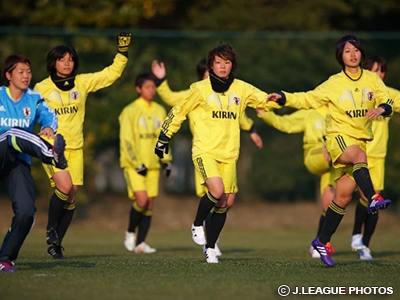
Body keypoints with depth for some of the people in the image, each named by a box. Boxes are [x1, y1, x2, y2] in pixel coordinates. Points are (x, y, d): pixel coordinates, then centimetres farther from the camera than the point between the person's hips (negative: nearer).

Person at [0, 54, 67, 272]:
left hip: (19, 163, 3)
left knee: (26, 211, -16)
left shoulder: (34, 99, 11)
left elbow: (48, 115, -6)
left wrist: (48, 127, -29)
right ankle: (52, 155, -64)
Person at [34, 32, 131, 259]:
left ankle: (56, 243, 15)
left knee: (71, 198, 3)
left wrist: (123, 52, -1)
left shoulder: (83, 83, 5)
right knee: (64, 187, -23)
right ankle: (51, 230, -1)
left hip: (75, 148, 4)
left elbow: (111, 74, 8)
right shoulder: (42, 88, -2)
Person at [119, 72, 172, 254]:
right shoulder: (130, 111, -6)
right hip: (133, 164, -5)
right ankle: (130, 233, 5)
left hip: (152, 164, 5)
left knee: (150, 204, 1)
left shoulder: (160, 111, 10)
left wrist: (166, 161, 9)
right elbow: (126, 140, -10)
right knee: (142, 200, -18)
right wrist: (137, 164, -15)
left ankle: (140, 243, 7)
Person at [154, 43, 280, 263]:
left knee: (224, 202, 2)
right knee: (217, 190, -25)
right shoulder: (200, 89, -2)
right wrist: (164, 138, 7)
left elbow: (266, 101, 9)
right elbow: (179, 111, 5)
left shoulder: (241, 89, 6)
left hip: (229, 154, 4)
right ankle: (197, 224, 2)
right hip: (205, 151, -4)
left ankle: (210, 247, 17)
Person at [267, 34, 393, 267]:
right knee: (359, 155, -39)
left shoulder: (372, 79, 6)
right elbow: (308, 99, 6)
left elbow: (387, 101, 3)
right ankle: (373, 198, -56)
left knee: (344, 195, 1)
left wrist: (381, 109, -19)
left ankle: (323, 241, 12)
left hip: (360, 139, 3)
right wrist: (283, 98, -7)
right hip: (339, 136, -3)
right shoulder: (334, 84, 0)